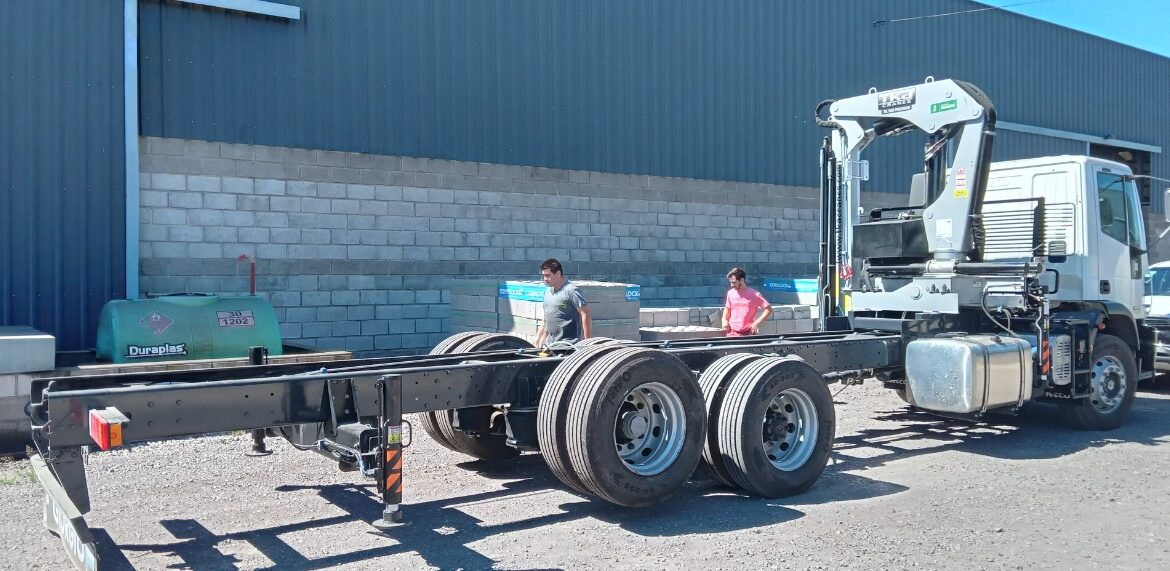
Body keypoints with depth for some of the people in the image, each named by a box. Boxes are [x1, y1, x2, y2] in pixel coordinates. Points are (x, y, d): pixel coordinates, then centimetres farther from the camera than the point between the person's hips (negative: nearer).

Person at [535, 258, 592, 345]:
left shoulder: (572, 291, -10)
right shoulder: (548, 292, 16)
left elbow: (586, 315, -12)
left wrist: (587, 341, -16)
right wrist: (538, 337, 20)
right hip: (550, 343, 8)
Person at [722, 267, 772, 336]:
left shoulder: (754, 294, -6)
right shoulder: (730, 293, 8)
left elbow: (769, 309, -6)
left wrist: (757, 323, -14)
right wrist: (724, 320, 5)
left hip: (748, 333, -3)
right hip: (732, 332, 3)